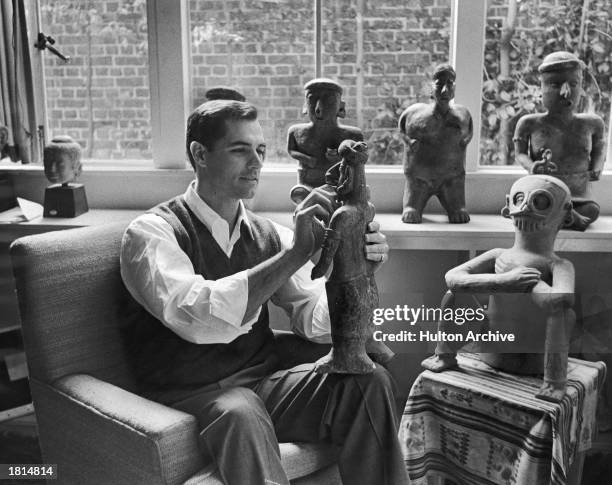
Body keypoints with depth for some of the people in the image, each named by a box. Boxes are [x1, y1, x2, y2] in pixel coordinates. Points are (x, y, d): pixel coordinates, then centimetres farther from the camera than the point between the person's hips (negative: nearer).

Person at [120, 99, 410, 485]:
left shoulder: (267, 234, 7)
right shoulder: (152, 232, -10)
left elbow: (316, 320, 1)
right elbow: (196, 316, -28)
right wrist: (295, 253, -32)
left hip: (264, 383, 6)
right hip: (193, 396, -5)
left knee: (371, 382, -17)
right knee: (242, 412, -38)